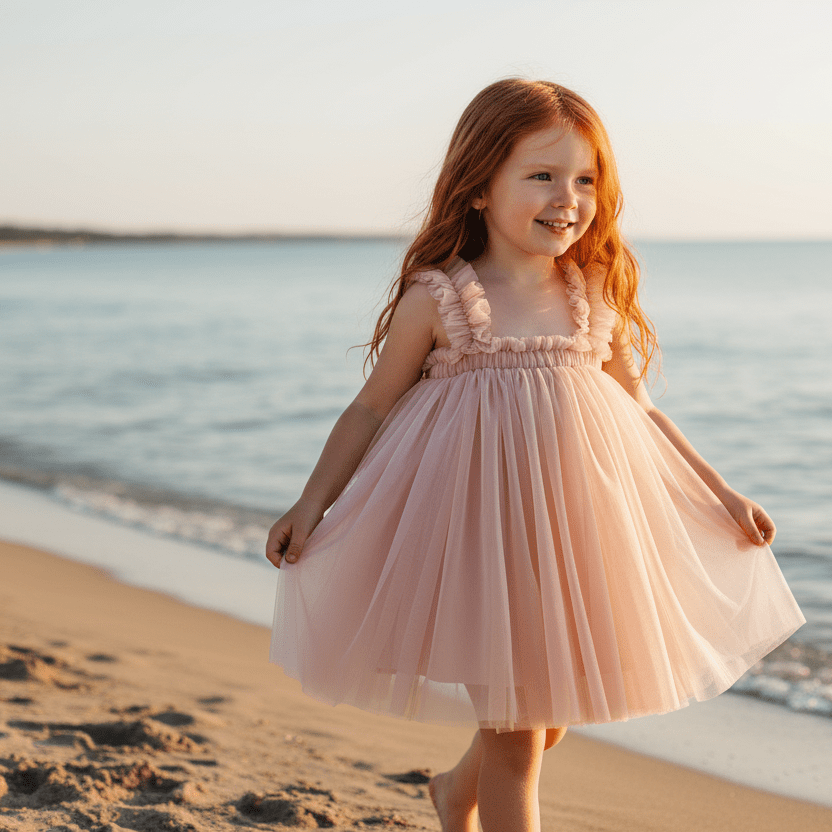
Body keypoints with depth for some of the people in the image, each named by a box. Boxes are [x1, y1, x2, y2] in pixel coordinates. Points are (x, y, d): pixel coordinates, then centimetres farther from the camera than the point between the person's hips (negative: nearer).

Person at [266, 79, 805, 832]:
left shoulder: (597, 299, 3)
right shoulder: (436, 298, -8)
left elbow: (638, 411, 14)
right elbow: (372, 409, 0)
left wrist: (719, 496, 14)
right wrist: (312, 503, -7)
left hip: (576, 531, 5)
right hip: (482, 536, -4)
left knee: (553, 714, 17)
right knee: (514, 731, 1)